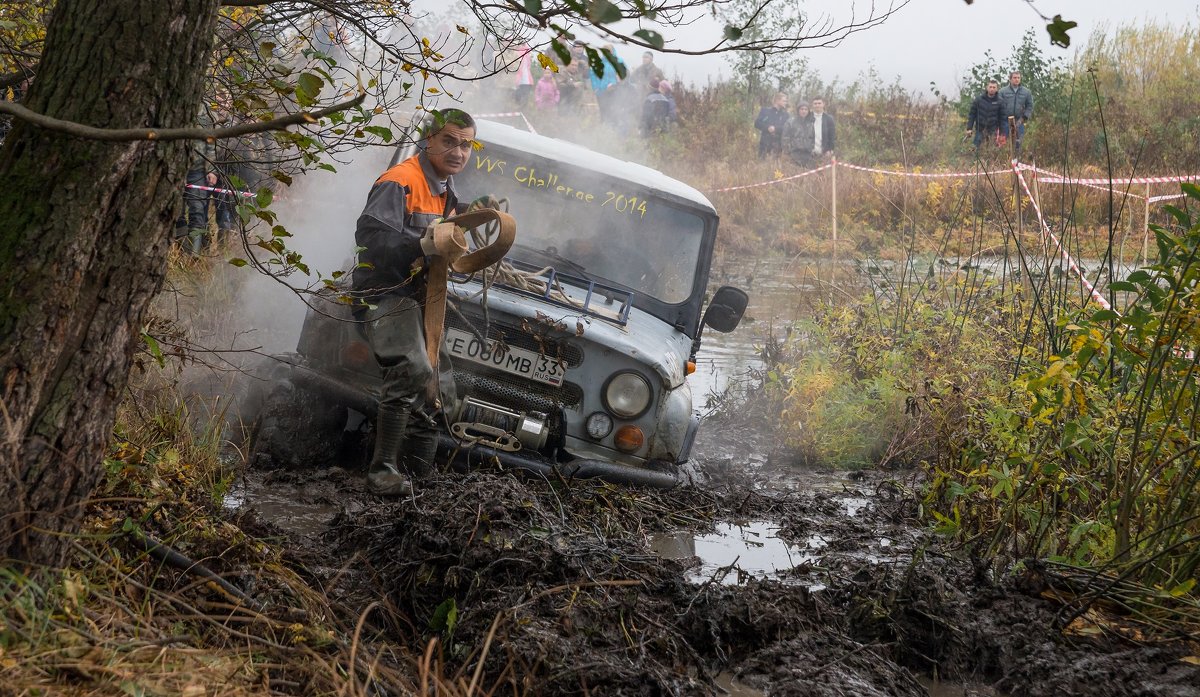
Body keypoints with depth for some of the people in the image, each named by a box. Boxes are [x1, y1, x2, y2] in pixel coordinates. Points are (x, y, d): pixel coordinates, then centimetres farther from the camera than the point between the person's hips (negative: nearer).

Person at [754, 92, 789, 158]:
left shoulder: (784, 114, 9)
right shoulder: (765, 110, 5)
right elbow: (757, 123, -1)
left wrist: (775, 128, -18)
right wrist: (767, 127, -17)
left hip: (777, 144, 1)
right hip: (764, 142, -1)